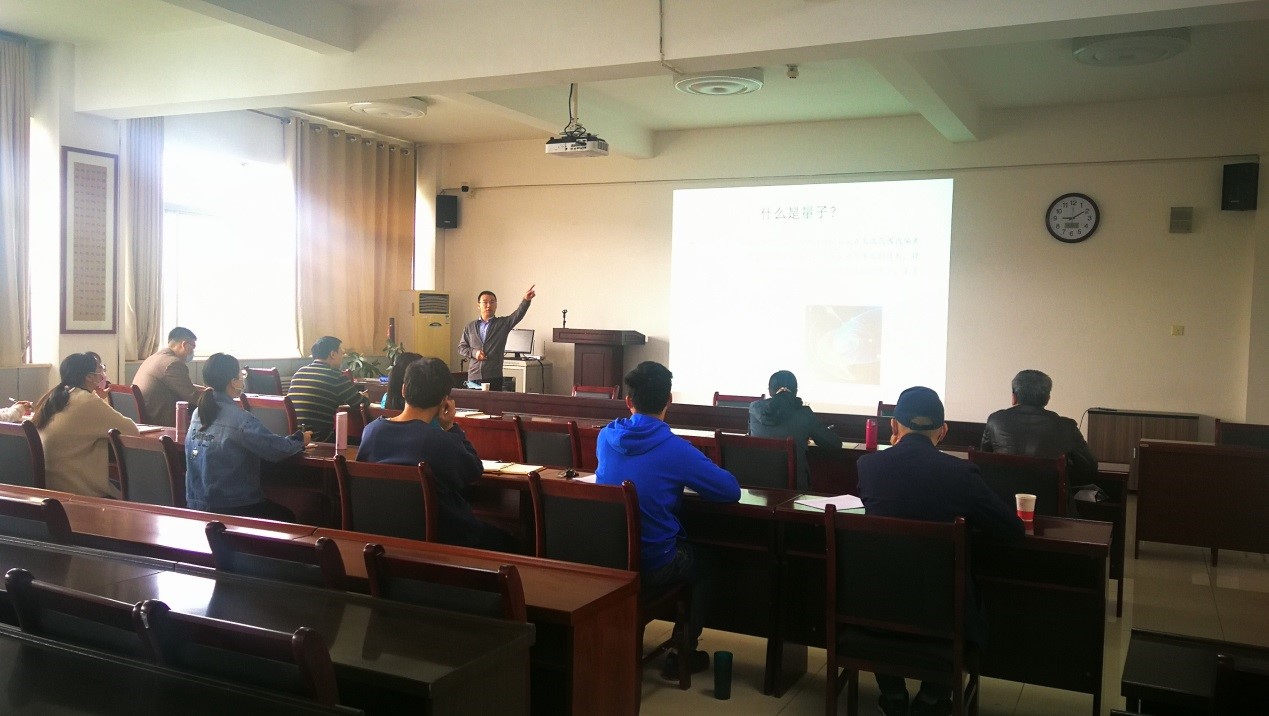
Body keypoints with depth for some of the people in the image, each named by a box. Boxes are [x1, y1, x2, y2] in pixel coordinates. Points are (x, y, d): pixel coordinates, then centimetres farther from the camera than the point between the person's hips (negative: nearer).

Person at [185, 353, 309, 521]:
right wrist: (300, 439, 1)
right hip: (231, 510, -7)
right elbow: (278, 450, -19)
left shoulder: (197, 414, 1)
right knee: (287, 517, 18)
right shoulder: (240, 419, -22)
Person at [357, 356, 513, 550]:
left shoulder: (372, 430, -8)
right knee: (503, 539, 22)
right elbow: (475, 471, -8)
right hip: (440, 536, -7)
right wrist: (450, 427, -7)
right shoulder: (442, 441, -26)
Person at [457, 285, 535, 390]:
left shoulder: (503, 323, 7)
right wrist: (473, 352, -6)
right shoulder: (470, 327, 14)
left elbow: (518, 314, -10)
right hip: (473, 376, 2)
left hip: (494, 377, -2)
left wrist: (526, 300, -29)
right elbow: (461, 348, 15)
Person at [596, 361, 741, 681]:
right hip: (654, 564, -5)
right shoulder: (675, 449, -20)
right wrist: (689, 479, 5)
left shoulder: (606, 437, -4)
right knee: (703, 561, 26)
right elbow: (731, 490, -12)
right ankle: (682, 653, 26)